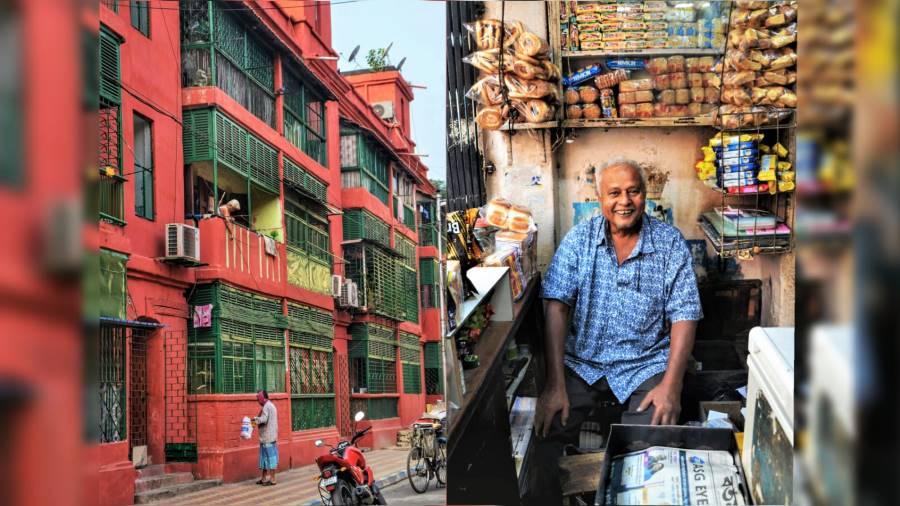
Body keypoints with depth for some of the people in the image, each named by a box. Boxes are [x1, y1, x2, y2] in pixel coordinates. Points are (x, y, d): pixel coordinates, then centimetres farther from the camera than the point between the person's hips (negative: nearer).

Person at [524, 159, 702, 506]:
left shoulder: (671, 243, -2)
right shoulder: (579, 239, -1)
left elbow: (684, 317, -4)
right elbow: (557, 308, -7)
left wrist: (671, 386, -16)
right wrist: (555, 385, -16)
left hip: (646, 366, 0)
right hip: (581, 363, 1)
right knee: (541, 434, -21)